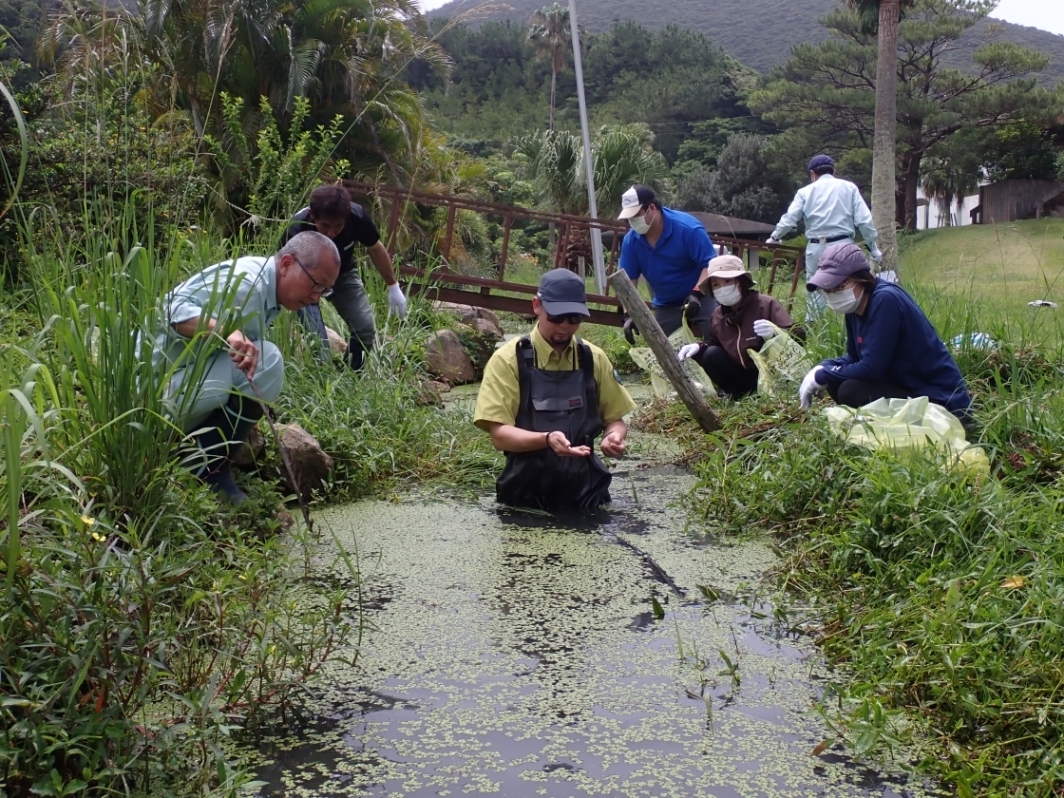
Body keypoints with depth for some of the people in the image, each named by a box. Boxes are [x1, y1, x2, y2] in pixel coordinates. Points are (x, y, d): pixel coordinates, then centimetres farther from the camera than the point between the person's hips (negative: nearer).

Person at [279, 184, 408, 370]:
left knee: (366, 329, -10)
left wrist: (393, 287, 0)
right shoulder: (296, 233, -39)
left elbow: (375, 249, -8)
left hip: (343, 274, 3)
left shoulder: (357, 216, -31)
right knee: (317, 342, -19)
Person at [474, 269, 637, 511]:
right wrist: (546, 439, -28)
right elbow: (499, 434, -11)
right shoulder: (508, 360, -5)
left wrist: (614, 436, -9)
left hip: (586, 492, 3)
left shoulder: (594, 359, 7)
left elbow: (615, 419, 14)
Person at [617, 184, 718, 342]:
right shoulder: (631, 240, -8)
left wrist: (697, 293, -35)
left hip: (700, 299, -5)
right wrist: (629, 314, -16)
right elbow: (628, 279, -5)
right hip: (664, 307, 5)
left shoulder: (688, 228, -21)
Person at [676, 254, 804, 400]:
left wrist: (774, 333, -44)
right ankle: (736, 394, -2)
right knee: (711, 354, -14)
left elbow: (799, 337, -22)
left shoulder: (766, 305, -16)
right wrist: (699, 347, -8)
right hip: (744, 375, 5)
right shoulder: (717, 317, -1)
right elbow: (713, 343, 16)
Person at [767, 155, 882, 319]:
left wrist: (774, 237, 19)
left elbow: (789, 219, 2)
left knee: (815, 291, 10)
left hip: (816, 248, 1)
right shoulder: (849, 187, 8)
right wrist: (873, 248, 7)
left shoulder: (805, 191, 8)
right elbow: (864, 220, 2)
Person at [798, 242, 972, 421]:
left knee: (850, 391, -22)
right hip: (906, 386, 9)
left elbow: (870, 369, -25)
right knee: (835, 381, 2)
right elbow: (855, 358, 14)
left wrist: (821, 376, -14)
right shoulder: (856, 305, 3)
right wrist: (823, 369, -4)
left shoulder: (885, 300, -23)